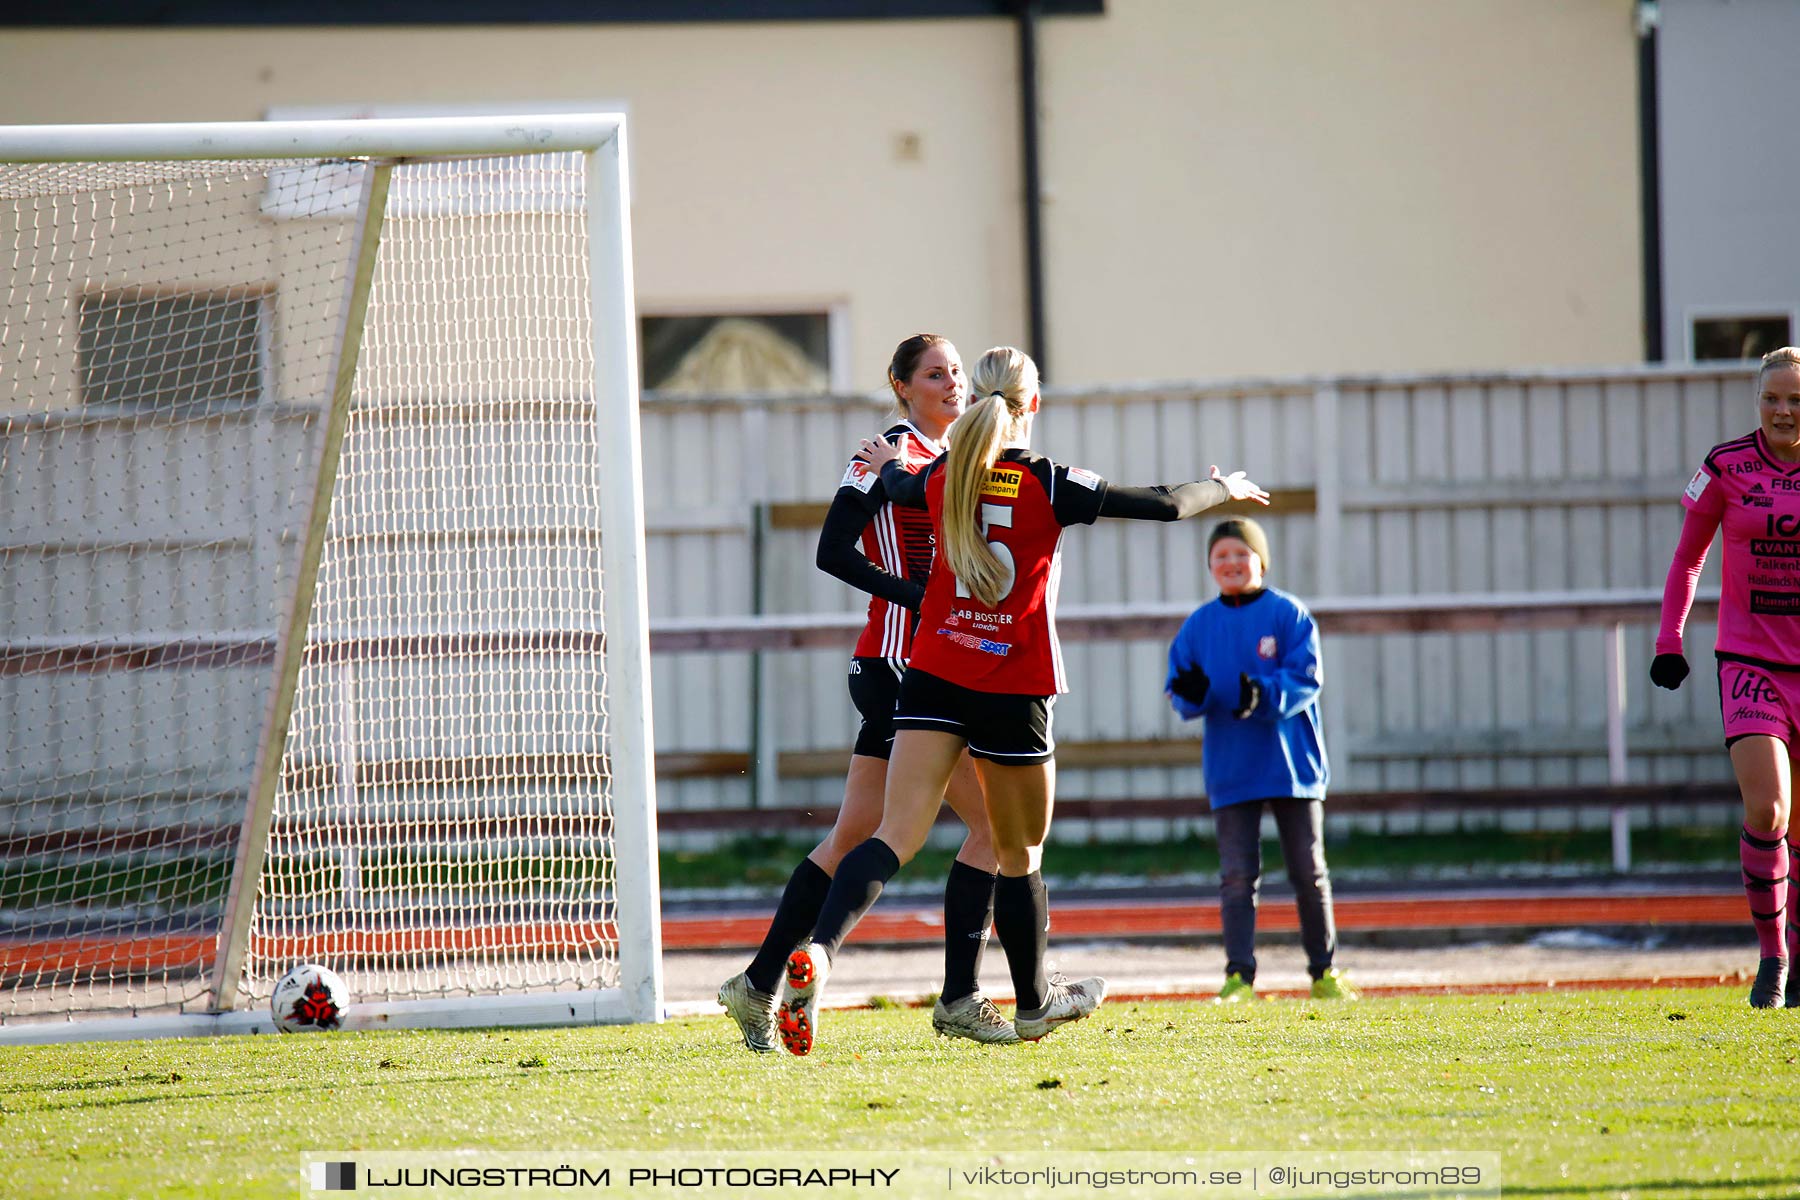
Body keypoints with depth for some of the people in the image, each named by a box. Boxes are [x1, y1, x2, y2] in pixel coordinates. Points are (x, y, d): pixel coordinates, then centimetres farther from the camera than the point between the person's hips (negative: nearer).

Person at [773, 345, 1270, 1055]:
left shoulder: (942, 480, 4)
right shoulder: (1049, 485, -9)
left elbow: (894, 486, 29)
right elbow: (1165, 505, -2)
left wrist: (887, 464, 54)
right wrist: (1225, 489, 19)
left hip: (933, 679, 3)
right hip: (1014, 690, -3)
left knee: (895, 836, -7)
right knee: (1019, 856, 14)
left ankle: (817, 951, -31)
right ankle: (1034, 1003, 31)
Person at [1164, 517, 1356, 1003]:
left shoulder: (1289, 614, -3)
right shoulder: (1198, 626, 6)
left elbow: (1306, 680, -10)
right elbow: (1181, 691, 6)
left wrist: (1262, 696, -27)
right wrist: (1192, 694, -18)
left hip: (1291, 763, -2)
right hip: (1230, 770, 2)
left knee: (1309, 872, 4)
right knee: (1237, 876, -4)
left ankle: (1324, 971, 15)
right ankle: (1239, 976, -4)